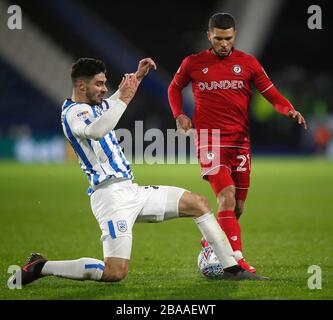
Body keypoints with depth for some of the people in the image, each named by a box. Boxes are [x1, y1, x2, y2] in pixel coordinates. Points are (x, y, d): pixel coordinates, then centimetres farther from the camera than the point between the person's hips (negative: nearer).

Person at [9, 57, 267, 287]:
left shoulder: (95, 106, 16)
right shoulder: (73, 112, -13)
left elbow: (112, 103, 41)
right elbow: (95, 131, -37)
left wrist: (138, 76, 29)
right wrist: (123, 99, -29)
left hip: (131, 191, 10)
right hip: (111, 195, -10)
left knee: (198, 203, 9)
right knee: (115, 272, -20)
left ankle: (231, 268, 10)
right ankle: (41, 267, -6)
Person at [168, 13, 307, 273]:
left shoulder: (248, 63, 6)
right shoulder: (193, 64, 5)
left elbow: (271, 94, 4)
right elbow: (174, 88, 21)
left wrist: (290, 110, -15)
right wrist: (179, 115, 5)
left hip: (240, 141, 3)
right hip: (210, 140, -3)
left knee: (238, 206, 8)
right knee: (227, 196, -20)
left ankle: (210, 242, 35)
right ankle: (237, 260, -24)